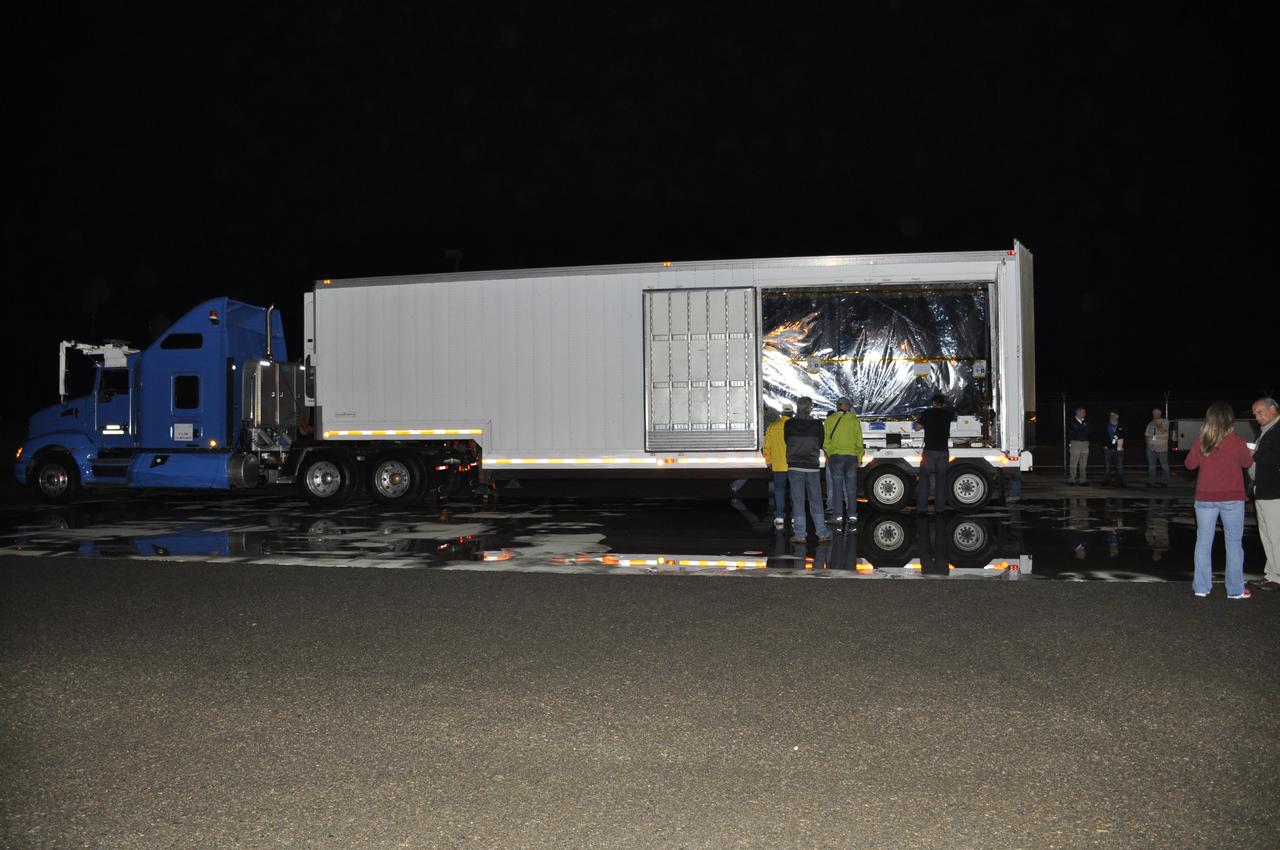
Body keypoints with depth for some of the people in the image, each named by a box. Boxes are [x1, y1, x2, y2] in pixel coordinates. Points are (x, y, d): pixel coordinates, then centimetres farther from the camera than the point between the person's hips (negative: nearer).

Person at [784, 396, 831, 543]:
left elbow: (787, 441, 7)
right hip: (812, 466, 1)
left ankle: (800, 534, 2)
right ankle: (822, 533, 11)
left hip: (795, 466, -1)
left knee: (798, 501, 3)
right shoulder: (817, 424, -4)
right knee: (816, 501, 9)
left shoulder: (789, 424, -4)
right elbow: (820, 444, 6)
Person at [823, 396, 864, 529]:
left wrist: (828, 454, 10)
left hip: (835, 455, -2)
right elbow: (859, 440, 6)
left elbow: (825, 439, 0)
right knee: (851, 487, 8)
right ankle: (852, 514, 8)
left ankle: (838, 515, -1)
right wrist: (860, 456, 15)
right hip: (852, 455, 2)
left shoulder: (830, 420, -2)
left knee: (837, 486, 1)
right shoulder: (855, 420, 3)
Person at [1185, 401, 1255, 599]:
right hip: (1232, 499, -2)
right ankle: (1235, 589, 12)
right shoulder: (1236, 442, -14)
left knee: (1203, 542, 10)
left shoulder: (1200, 442, -7)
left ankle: (1201, 586, 13)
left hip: (1205, 498, 2)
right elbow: (1247, 462, 4)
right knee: (1234, 543, 8)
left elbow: (1190, 464, 6)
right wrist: (1250, 453, 24)